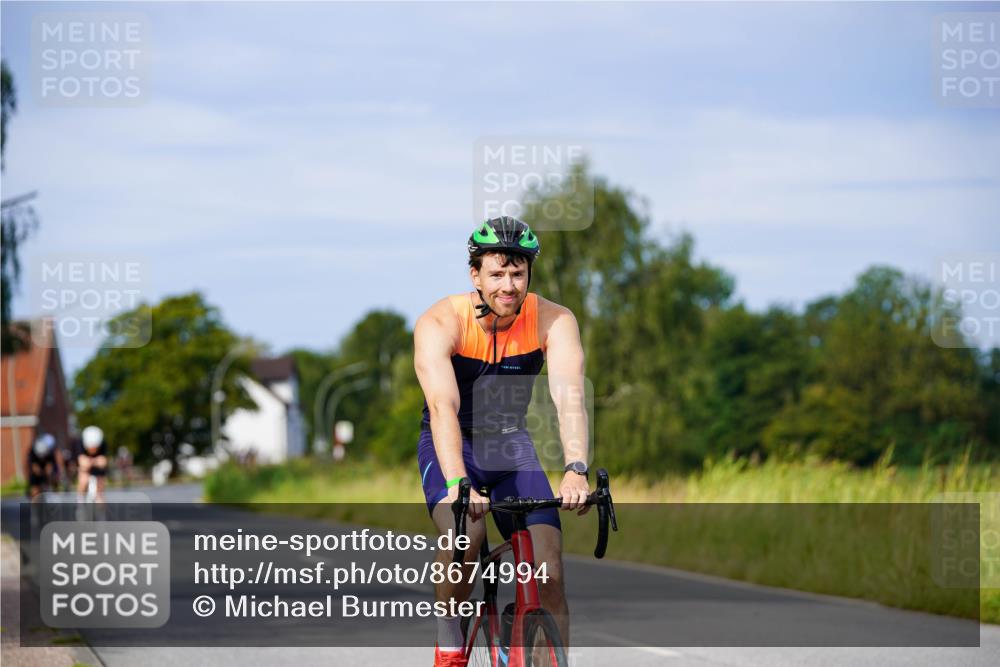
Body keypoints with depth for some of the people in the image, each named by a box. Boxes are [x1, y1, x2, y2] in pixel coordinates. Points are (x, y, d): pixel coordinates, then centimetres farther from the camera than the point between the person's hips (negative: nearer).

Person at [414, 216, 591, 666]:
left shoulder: (554, 322, -18)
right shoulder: (440, 323, -24)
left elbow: (568, 398, -31)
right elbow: (443, 408, -37)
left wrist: (575, 471, -48)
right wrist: (458, 486, -51)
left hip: (510, 445, 3)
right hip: (450, 447, -3)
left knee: (548, 569, -13)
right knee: (465, 530, -32)